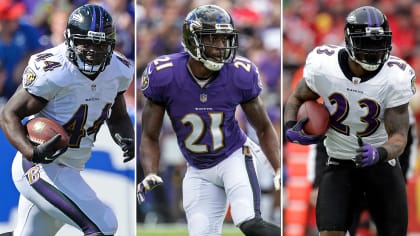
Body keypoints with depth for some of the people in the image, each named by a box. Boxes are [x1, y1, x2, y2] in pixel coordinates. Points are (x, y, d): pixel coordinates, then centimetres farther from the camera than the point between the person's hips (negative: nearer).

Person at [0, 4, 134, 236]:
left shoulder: (117, 70, -2)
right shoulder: (52, 71, -24)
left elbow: (118, 117, 15)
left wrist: (126, 139, -9)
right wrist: (33, 152, -35)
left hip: (70, 170, 8)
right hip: (40, 168, -8)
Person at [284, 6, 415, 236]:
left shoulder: (395, 78, -19)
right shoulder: (322, 67, -16)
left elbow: (399, 136, -18)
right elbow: (297, 98, 4)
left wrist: (379, 153, -40)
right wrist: (290, 127, -16)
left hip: (381, 163, 0)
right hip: (340, 165, 0)